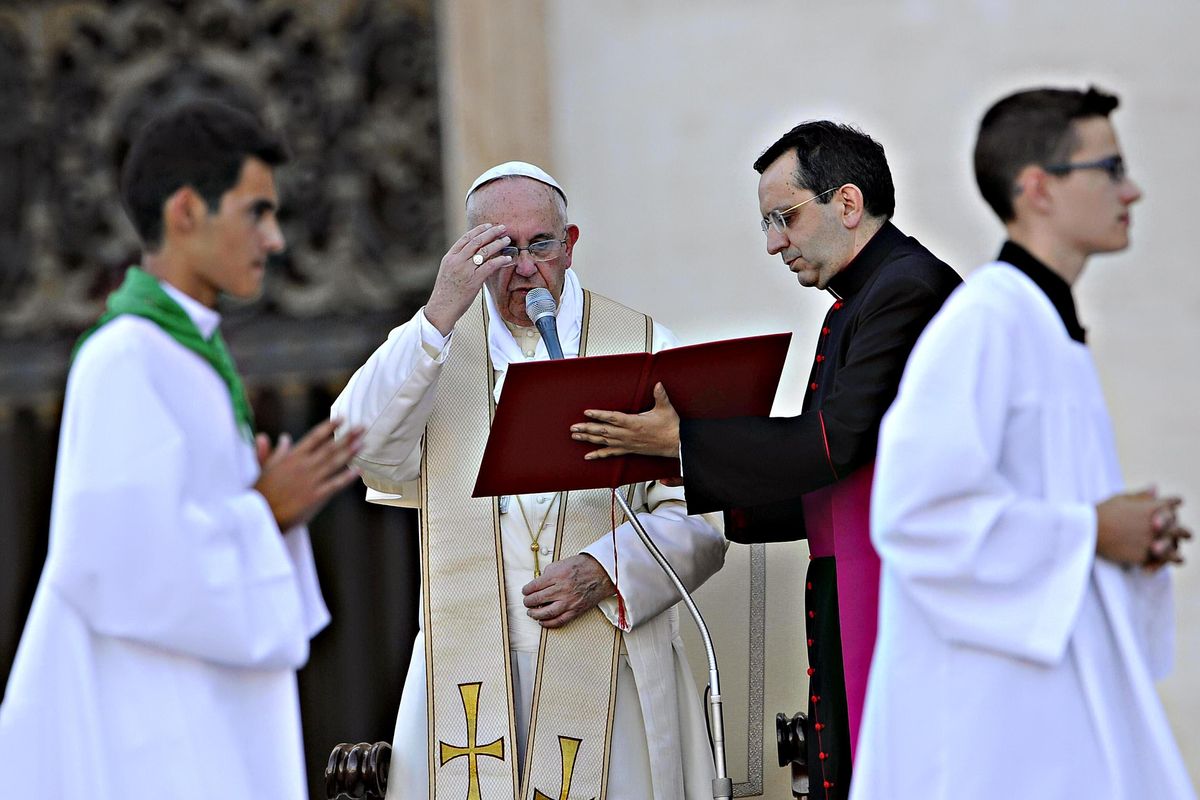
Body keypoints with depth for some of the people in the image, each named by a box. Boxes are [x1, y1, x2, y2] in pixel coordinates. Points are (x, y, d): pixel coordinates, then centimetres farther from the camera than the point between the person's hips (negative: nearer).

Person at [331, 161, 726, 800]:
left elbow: (703, 515, 2)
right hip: (467, 671, 1)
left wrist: (606, 572, -13)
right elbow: (363, 446, -10)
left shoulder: (642, 349, 7)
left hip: (605, 667, 0)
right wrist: (439, 316, -17)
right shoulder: (432, 344, 11)